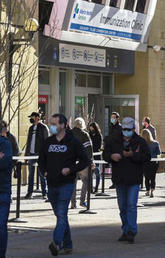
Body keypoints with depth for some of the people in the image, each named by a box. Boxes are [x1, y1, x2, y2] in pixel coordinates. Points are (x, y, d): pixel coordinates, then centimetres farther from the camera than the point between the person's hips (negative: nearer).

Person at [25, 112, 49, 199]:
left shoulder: (43, 127, -3)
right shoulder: (31, 128, 17)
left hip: (40, 154, -6)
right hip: (31, 154, 6)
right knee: (30, 174, 7)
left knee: (42, 174, -2)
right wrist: (26, 153, 15)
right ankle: (29, 192, 11)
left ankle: (44, 193, 3)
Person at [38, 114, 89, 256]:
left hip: (66, 184, -6)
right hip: (52, 185, 6)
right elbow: (41, 159, 23)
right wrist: (44, 171, 5)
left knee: (62, 214, -17)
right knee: (60, 215, 11)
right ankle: (67, 245, 19)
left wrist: (71, 169, -15)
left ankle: (57, 243, -27)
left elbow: (85, 161, -3)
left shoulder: (73, 142, -5)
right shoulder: (48, 142, 9)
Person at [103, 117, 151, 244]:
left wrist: (132, 155, -21)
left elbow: (147, 156, -9)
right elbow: (105, 154, 8)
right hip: (119, 179, 4)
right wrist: (111, 156, -15)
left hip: (134, 180, -4)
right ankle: (126, 231, 20)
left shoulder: (140, 142, 0)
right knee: (122, 207, 11)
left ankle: (131, 232, -12)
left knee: (131, 206, -11)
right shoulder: (114, 141, 9)